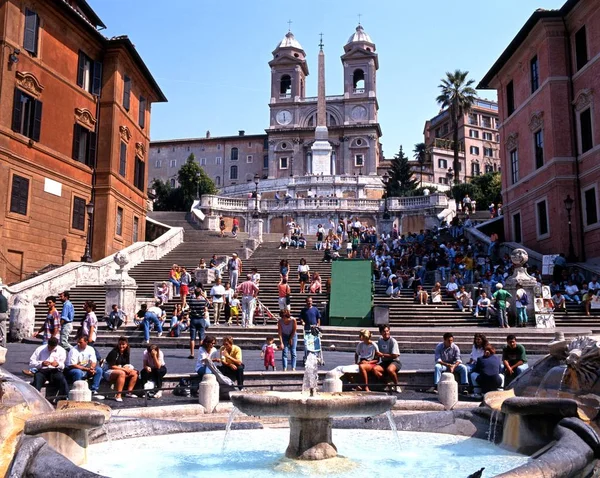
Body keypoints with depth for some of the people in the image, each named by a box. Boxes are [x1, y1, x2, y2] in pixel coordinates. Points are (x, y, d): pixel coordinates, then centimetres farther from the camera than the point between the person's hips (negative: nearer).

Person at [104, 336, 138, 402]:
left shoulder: (126, 353, 8)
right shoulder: (114, 352, -14)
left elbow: (126, 364, 10)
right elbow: (111, 366, -18)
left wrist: (127, 368, -13)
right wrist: (123, 369, -19)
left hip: (120, 370, 8)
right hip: (108, 372, -8)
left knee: (134, 373, -7)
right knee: (121, 373, -37)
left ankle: (129, 392, -6)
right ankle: (118, 395, -40)